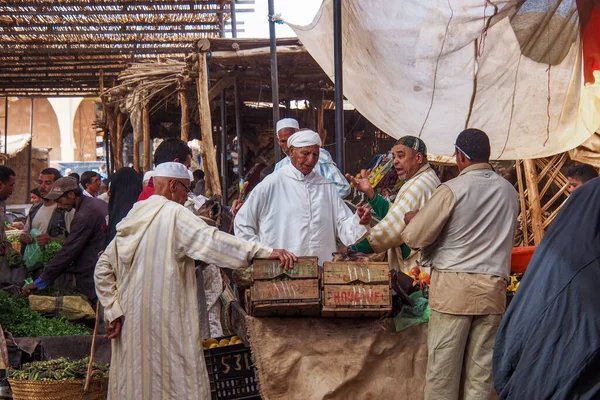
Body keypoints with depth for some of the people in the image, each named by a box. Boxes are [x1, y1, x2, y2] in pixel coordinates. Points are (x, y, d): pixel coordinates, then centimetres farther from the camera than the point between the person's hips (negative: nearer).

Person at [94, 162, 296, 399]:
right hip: (167, 320, -8)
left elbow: (103, 269, 12)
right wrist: (265, 252, -28)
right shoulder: (174, 213, -9)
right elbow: (212, 241, -24)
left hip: (132, 322, 8)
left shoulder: (131, 219, 12)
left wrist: (114, 312, 8)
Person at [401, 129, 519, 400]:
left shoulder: (452, 190, -9)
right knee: (481, 369, 7)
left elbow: (416, 238, -6)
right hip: (493, 287, 4)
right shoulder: (509, 191, 6)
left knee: (443, 367, 2)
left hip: (453, 286, -4)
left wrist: (411, 220, 14)